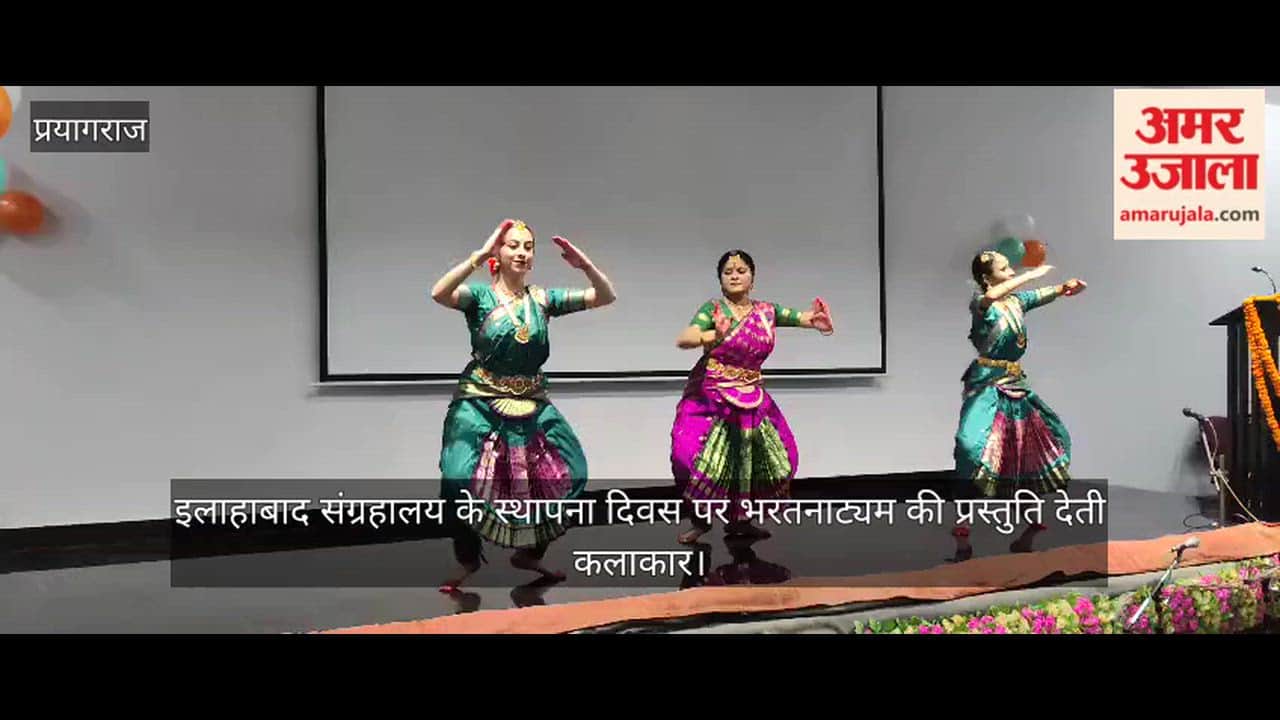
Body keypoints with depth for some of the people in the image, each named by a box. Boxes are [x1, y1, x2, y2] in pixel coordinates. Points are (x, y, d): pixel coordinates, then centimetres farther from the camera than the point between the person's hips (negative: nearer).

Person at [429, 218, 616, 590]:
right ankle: (468, 560, 13)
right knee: (462, 483, -16)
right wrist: (479, 255, -31)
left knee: (567, 477, 2)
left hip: (532, 408, 4)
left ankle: (528, 553, 24)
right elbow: (439, 293, -28)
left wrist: (584, 265, -17)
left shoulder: (542, 299, 4)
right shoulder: (480, 296, -6)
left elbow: (606, 297, 0)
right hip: (480, 406, -4)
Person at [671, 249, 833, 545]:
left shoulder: (767, 311, 4)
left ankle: (738, 520, 27)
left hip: (751, 399, 5)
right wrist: (709, 337, -43)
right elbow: (683, 339, -22)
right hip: (711, 397, -4)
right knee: (699, 456, -16)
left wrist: (816, 319, -27)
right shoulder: (714, 308, -8)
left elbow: (807, 317, -3)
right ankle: (700, 520, 6)